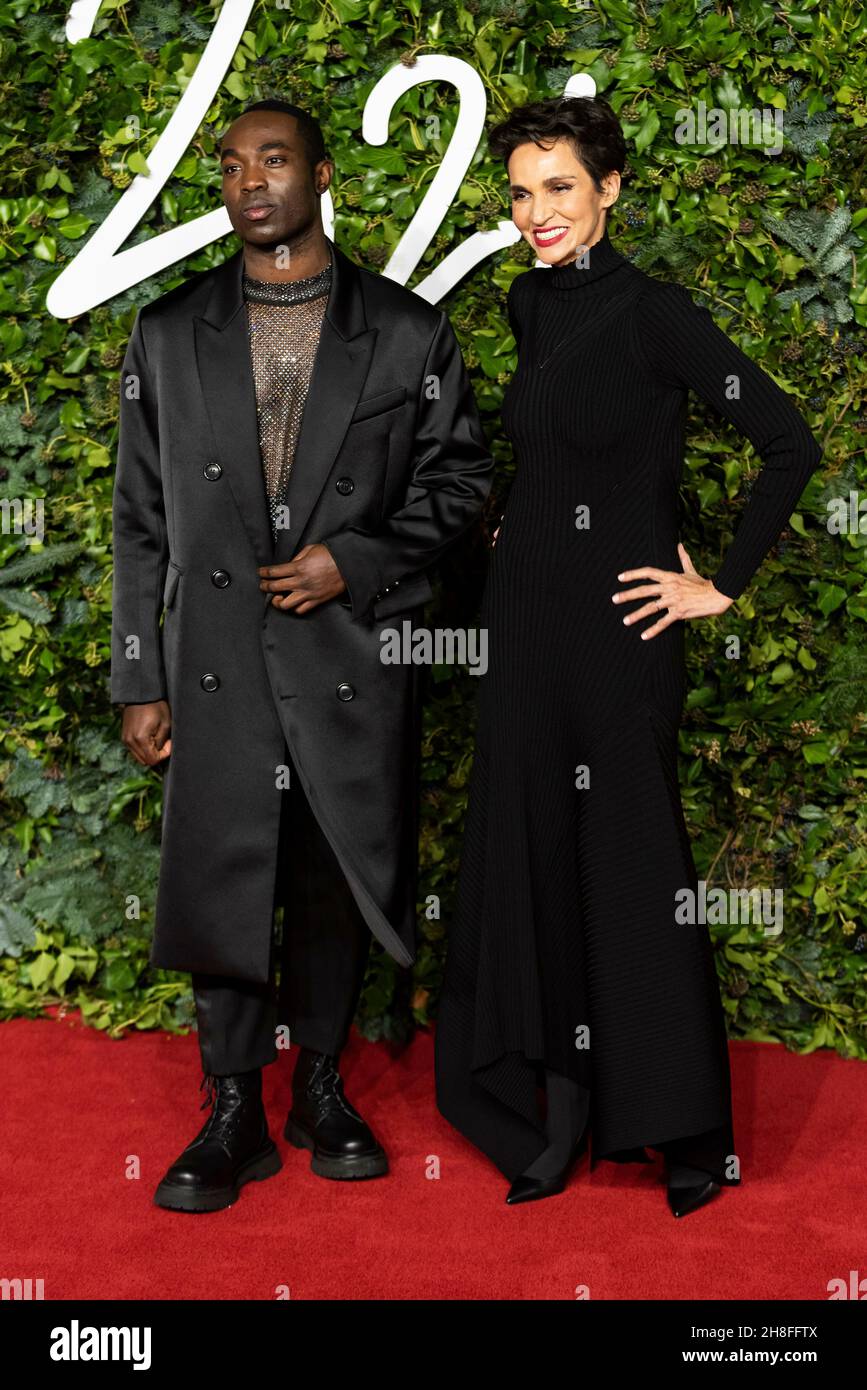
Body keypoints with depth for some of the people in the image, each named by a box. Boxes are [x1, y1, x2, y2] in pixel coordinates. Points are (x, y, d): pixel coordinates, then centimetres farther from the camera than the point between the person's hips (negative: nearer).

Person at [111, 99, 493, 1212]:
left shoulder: (408, 332, 2)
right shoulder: (168, 335, 6)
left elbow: (457, 474, 6)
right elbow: (141, 519, 6)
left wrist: (355, 562, -10)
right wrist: (139, 682, 1)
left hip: (353, 660, 0)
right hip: (217, 666, 1)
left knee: (337, 887, 9)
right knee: (221, 886, 4)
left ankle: (319, 1088, 29)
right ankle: (234, 1115, 20)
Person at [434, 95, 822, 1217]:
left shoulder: (653, 314, -12)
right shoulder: (529, 303, 9)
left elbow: (790, 444, -15)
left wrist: (723, 584, -12)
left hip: (619, 622, -7)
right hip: (523, 615, 7)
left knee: (631, 861, 1)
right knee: (531, 851, 9)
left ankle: (685, 1126, 18)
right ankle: (561, 1109, 23)